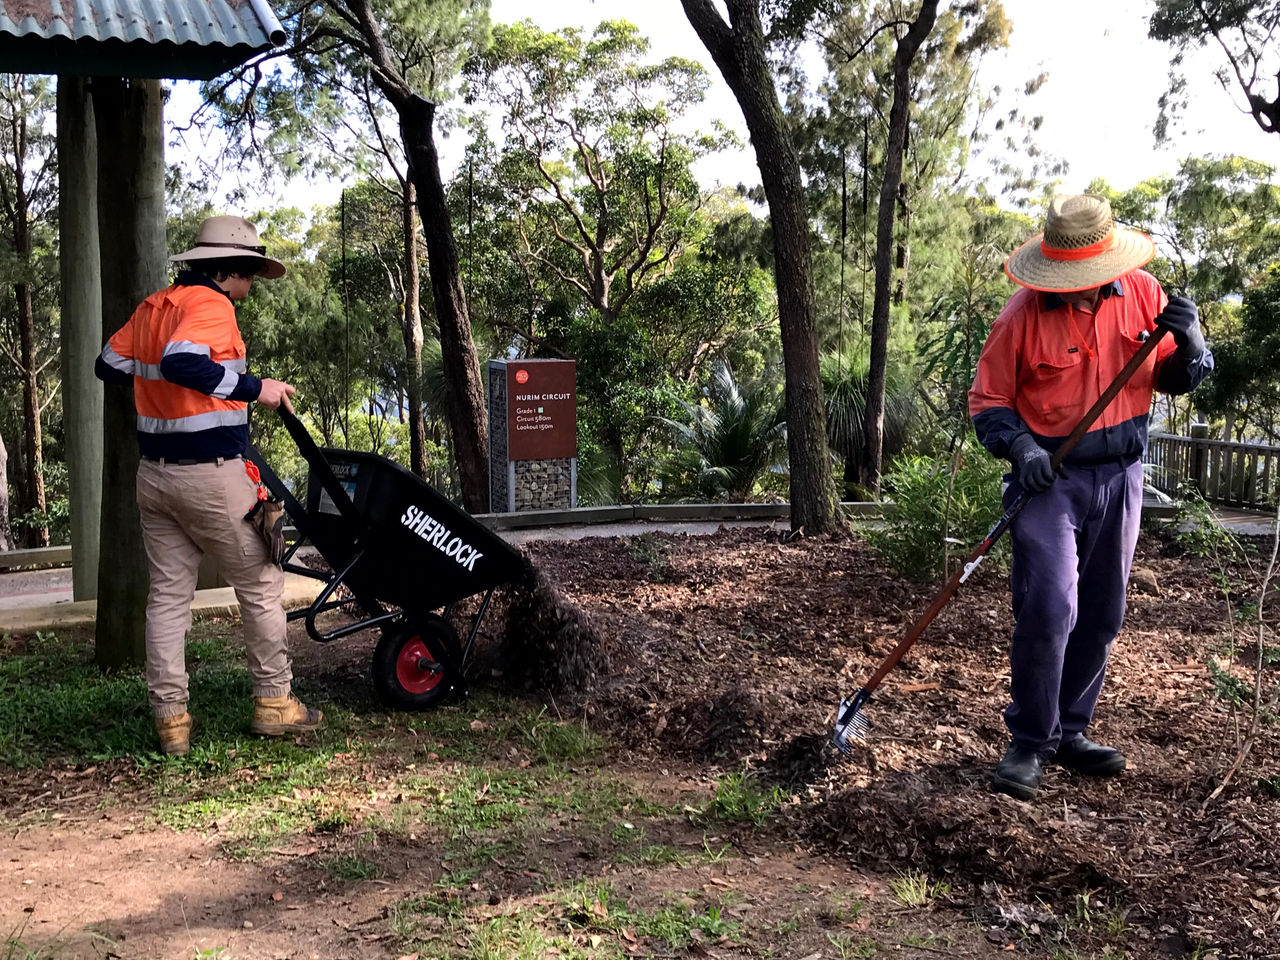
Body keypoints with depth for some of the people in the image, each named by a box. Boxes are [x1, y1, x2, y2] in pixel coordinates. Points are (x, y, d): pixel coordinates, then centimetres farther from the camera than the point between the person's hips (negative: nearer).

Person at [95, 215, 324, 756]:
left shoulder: (150, 307, 12)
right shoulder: (210, 305, -13)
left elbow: (109, 366, 20)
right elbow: (182, 362, -30)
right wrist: (253, 387, -23)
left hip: (154, 476, 8)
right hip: (211, 477, -8)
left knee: (167, 594, 10)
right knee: (261, 587, 7)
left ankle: (169, 718, 11)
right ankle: (274, 702, 14)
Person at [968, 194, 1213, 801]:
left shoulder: (1143, 294, 0)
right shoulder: (1024, 314, -10)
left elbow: (1169, 379, 9)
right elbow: (987, 401, -4)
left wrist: (1190, 348, -13)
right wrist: (1021, 448, -21)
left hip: (1119, 477, 4)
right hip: (1049, 477, -4)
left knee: (1100, 616, 9)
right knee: (1049, 608, -15)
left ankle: (1069, 731, 25)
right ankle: (1029, 744, 0)